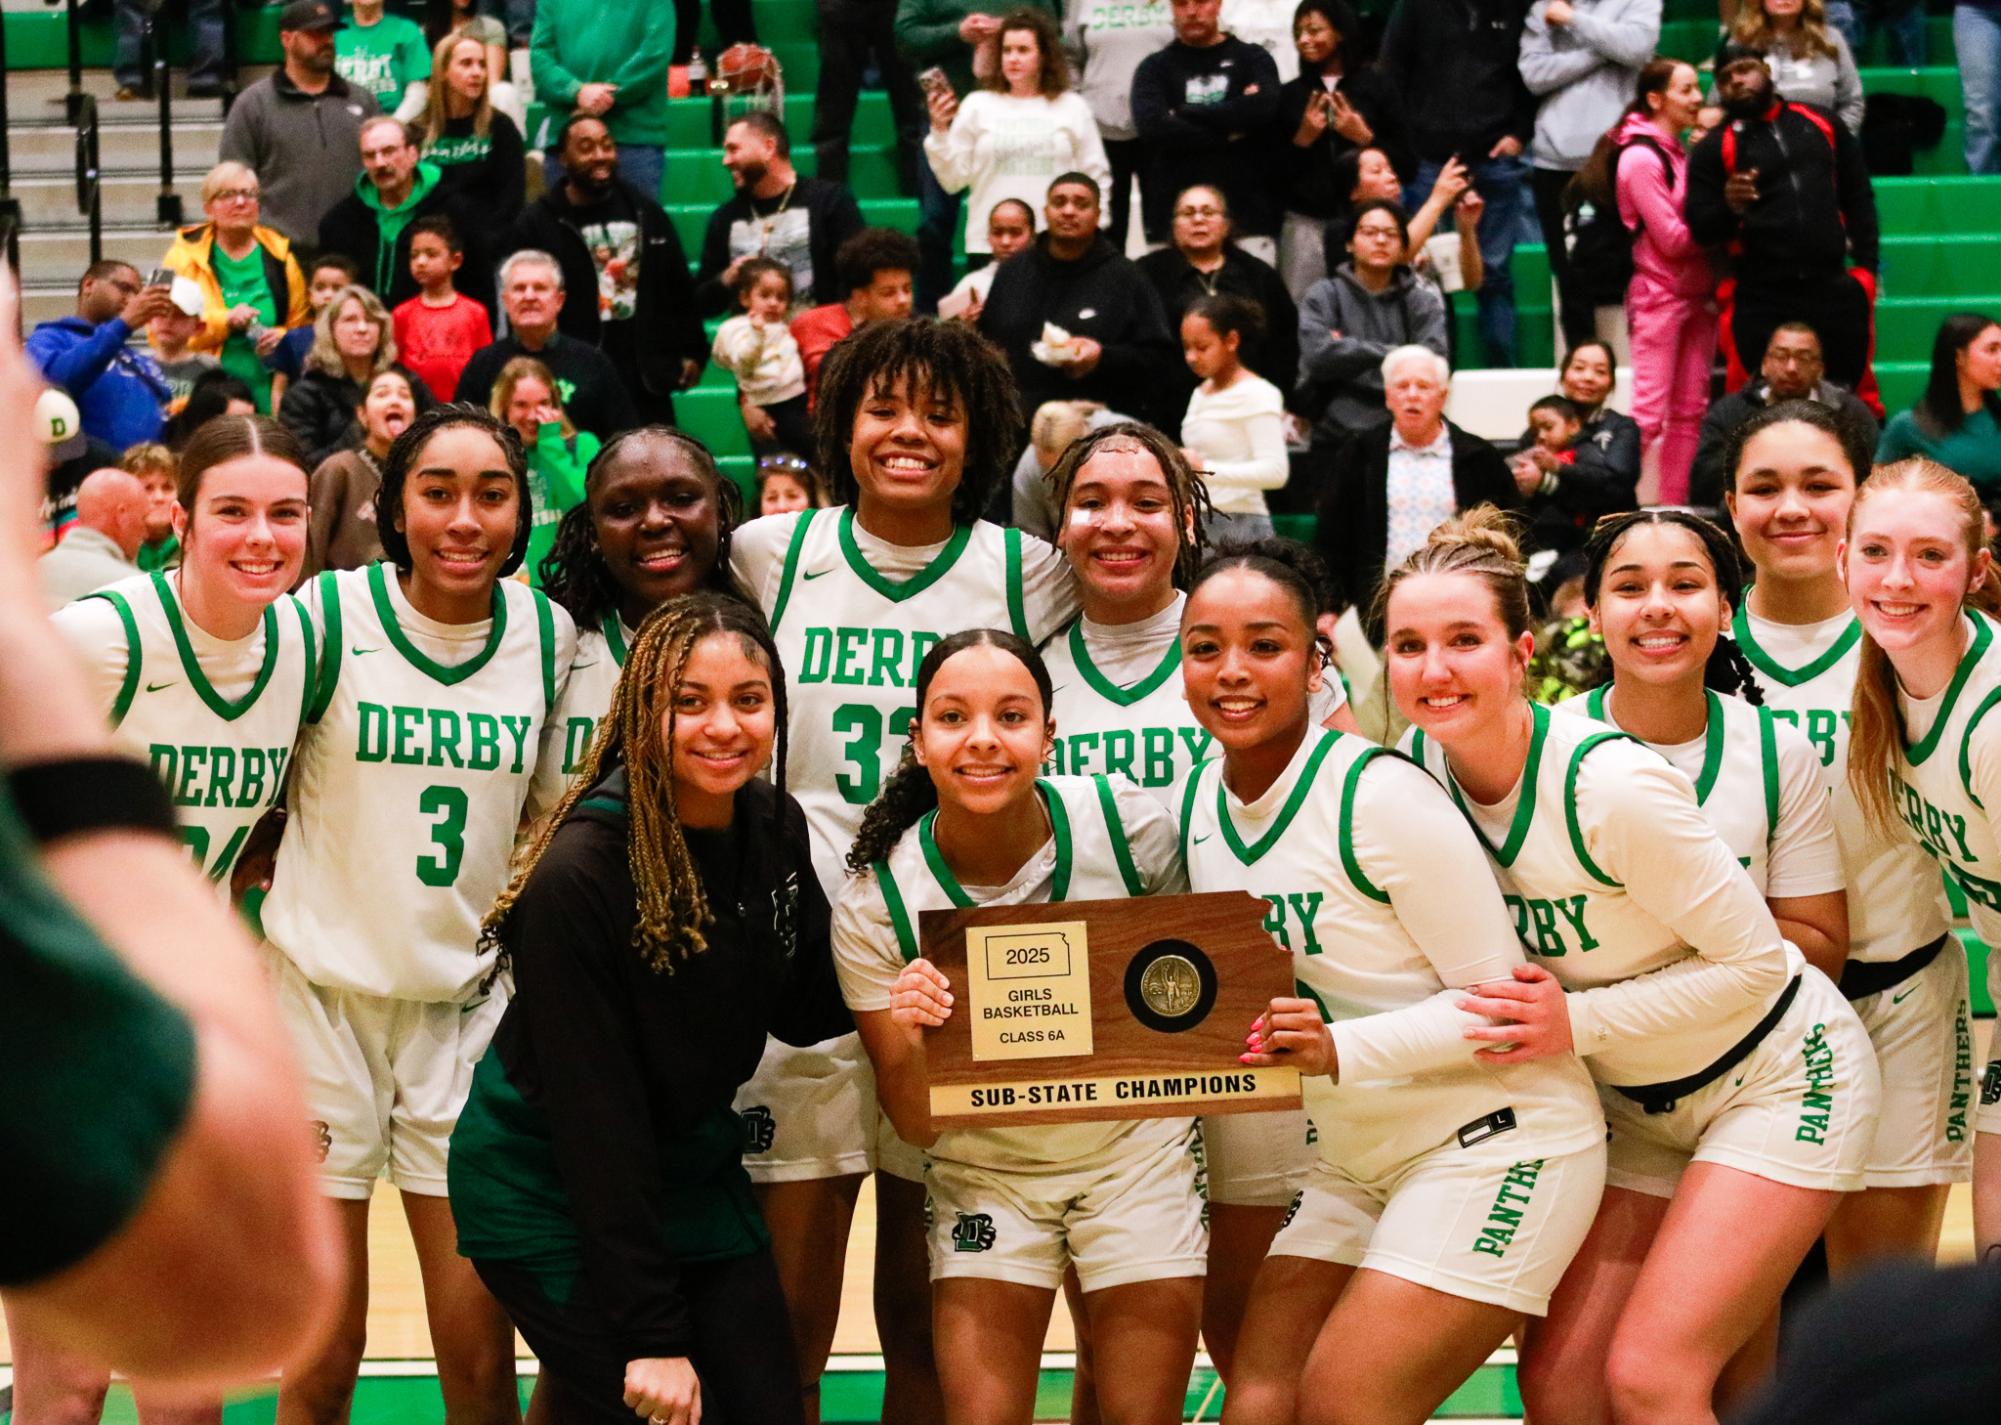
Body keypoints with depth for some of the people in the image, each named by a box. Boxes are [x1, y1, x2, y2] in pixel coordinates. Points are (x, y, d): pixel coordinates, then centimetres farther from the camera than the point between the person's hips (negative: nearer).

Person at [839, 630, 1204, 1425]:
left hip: (1136, 1145, 0)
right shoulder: (874, 905, -17)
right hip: (986, 1172, 0)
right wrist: (911, 1040, -31)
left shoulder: (1126, 825, -16)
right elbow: (917, 1126, -10)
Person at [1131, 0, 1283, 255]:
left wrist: (1185, 113, -6)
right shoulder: (1155, 68, 12)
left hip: (1247, 216, 0)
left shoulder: (1252, 59, 12)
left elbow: (1263, 107, -10)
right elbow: (1151, 125, -8)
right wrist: (1228, 133, -7)